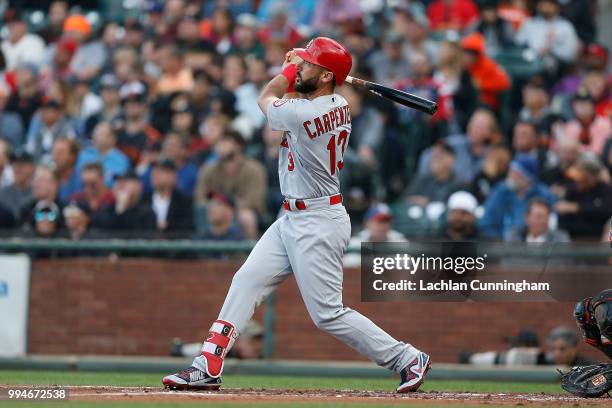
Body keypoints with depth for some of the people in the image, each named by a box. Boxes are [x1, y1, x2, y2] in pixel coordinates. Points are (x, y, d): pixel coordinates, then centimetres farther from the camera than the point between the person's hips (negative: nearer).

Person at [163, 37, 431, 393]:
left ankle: (408, 360, 4)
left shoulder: (302, 115, -23)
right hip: (292, 220, 10)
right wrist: (297, 67, 7)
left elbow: (266, 99, 0)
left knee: (328, 314, -6)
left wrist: (290, 69, 12)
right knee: (247, 281, 5)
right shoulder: (339, 106, 4)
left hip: (318, 225, -10)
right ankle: (209, 368, 5)